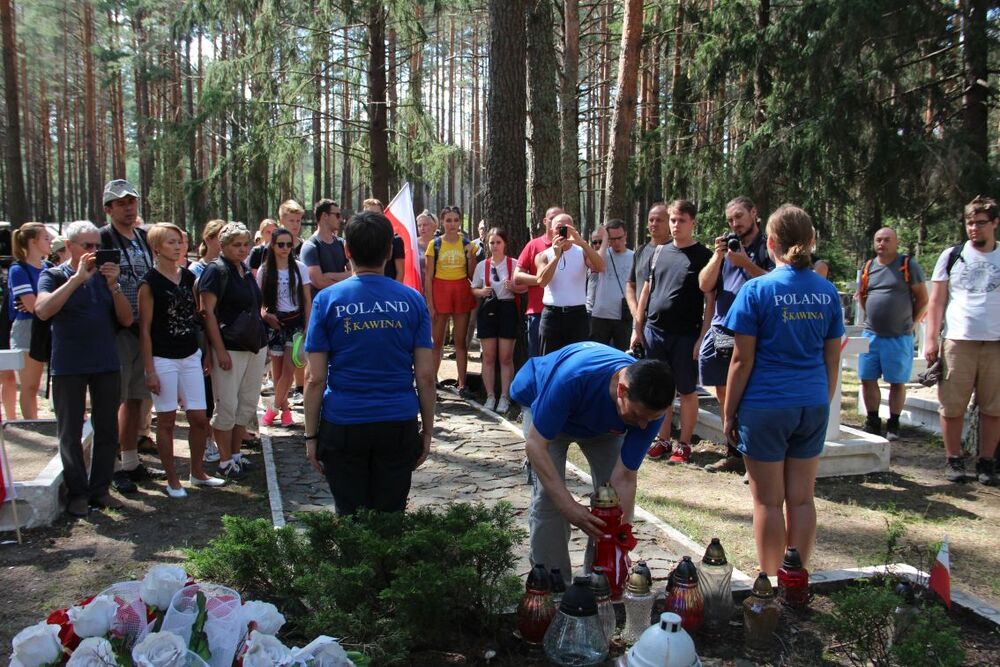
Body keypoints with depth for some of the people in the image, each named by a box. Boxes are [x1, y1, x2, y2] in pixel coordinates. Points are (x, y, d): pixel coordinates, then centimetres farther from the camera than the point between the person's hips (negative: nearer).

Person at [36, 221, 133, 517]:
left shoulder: (105, 277, 8)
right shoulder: (54, 276, -1)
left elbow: (126, 319, 2)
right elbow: (43, 310, -21)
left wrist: (114, 285, -12)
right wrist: (78, 278, -22)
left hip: (106, 364, 4)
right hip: (68, 367, -3)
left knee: (107, 430, 7)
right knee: (71, 432, 4)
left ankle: (100, 489, 18)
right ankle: (77, 493, 14)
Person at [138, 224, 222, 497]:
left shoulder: (189, 277, 7)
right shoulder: (150, 282, -9)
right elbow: (145, 329, -9)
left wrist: (207, 353, 12)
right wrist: (150, 370, -12)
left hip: (191, 356, 5)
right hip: (163, 359, -5)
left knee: (199, 418, 6)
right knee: (167, 420, 4)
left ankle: (197, 472, 24)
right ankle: (172, 480, 16)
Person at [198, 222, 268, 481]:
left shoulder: (246, 271, 14)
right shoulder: (216, 270, -8)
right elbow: (208, 312, -13)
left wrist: (261, 341, 17)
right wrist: (220, 350, -18)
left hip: (255, 346, 8)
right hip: (230, 349, -8)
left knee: (248, 404, 11)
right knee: (227, 405, -2)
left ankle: (236, 454, 23)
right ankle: (225, 462, 9)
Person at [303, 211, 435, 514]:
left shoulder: (328, 300, -4)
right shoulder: (412, 300, 0)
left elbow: (316, 379, -5)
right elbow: (425, 376, -2)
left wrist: (311, 435, 3)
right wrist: (427, 429, 8)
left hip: (343, 426, -1)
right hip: (400, 424, 1)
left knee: (349, 518, 11)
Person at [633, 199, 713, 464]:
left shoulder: (704, 256, -4)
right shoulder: (659, 252, 10)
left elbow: (710, 300, -6)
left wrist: (702, 337, -13)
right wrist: (638, 327, 12)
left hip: (685, 335, -4)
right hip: (654, 331, 5)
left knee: (687, 391, 4)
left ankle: (684, 444, 14)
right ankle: (663, 440, 21)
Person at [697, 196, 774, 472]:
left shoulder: (768, 247, 0)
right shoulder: (726, 246, 16)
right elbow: (704, 285, 9)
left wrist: (745, 262, -17)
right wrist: (717, 256, -4)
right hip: (720, 332, 6)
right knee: (724, 395, 12)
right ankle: (734, 453, 25)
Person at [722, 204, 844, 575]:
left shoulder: (757, 290, -10)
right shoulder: (827, 292, 4)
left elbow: (742, 360, -9)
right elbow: (832, 360, 10)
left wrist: (728, 413, -1)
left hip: (765, 406, -4)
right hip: (813, 406, 5)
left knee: (768, 501, 6)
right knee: (802, 498, 12)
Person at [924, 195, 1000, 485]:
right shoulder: (951, 256, 7)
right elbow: (936, 301, 8)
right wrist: (931, 339, 0)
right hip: (957, 341, 0)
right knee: (952, 407, 2)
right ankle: (954, 461, 14)